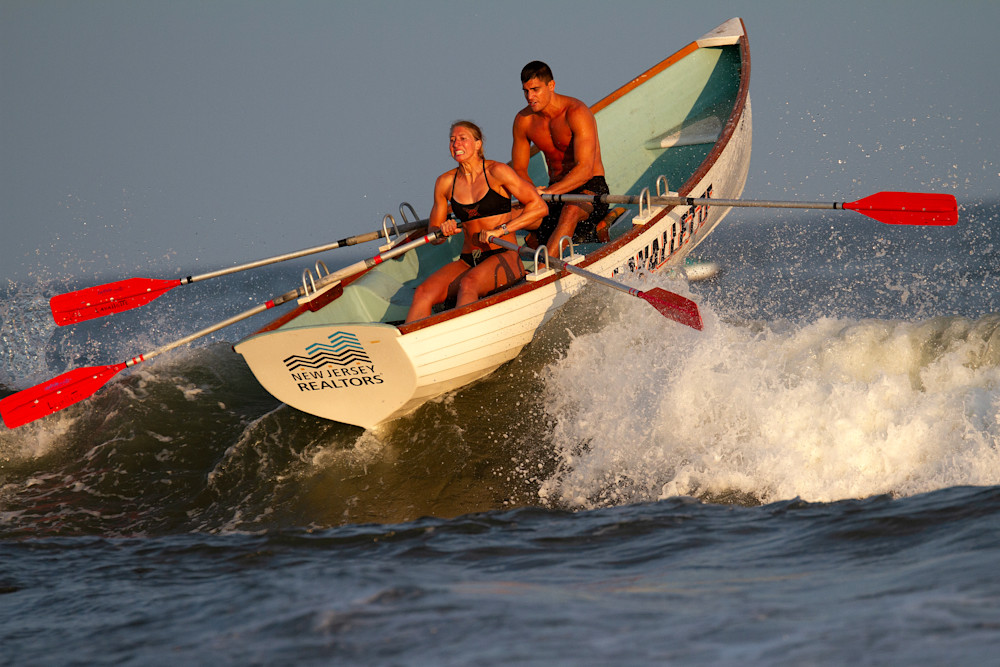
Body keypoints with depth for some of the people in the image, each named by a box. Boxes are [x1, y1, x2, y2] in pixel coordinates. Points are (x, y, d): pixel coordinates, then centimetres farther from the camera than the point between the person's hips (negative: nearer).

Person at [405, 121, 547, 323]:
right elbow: (432, 232, 19)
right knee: (423, 293, -22)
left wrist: (500, 230, -15)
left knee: (468, 284, -36)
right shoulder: (445, 182, 10)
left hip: (504, 258, -5)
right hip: (468, 261, 5)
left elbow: (539, 207, -8)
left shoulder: (496, 172, -3)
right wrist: (442, 231, -6)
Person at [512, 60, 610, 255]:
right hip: (555, 190, 8)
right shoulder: (523, 120, 1)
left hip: (590, 187, -8)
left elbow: (585, 169, -26)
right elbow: (519, 169, 8)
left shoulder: (576, 113, -18)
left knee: (571, 210, -39)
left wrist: (548, 192, -37)